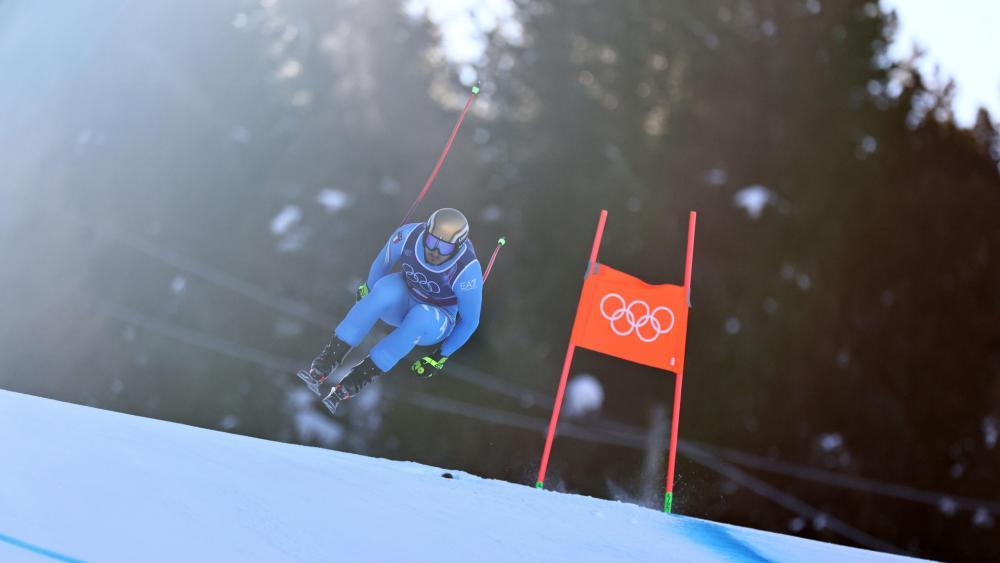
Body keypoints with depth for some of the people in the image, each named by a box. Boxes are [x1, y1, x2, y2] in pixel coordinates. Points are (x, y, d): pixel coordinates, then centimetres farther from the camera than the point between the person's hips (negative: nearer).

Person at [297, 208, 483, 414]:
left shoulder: (468, 271, -32)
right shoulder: (409, 235, -26)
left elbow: (470, 321, -17)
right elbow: (382, 265, -3)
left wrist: (441, 357, -11)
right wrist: (368, 290, 13)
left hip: (436, 324, -2)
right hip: (403, 299, 2)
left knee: (421, 317, -38)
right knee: (387, 288, -34)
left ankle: (353, 383, -31)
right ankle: (326, 362, -32)